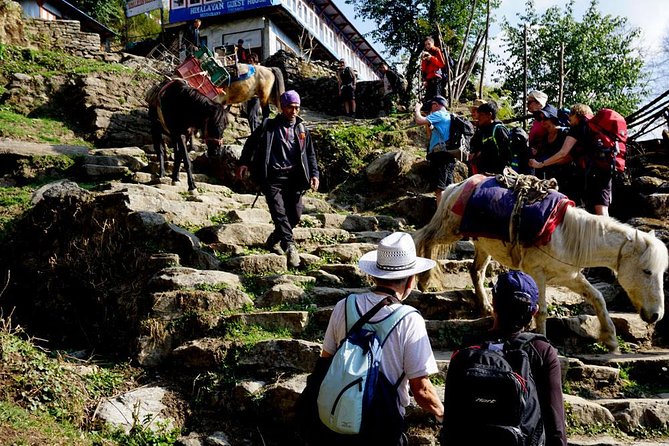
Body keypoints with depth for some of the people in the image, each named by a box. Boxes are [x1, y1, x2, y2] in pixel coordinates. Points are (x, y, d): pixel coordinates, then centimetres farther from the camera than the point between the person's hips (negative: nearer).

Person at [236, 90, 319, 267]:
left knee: (295, 215, 3)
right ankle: (290, 246, -22)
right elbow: (251, 143, 9)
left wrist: (314, 174, 6)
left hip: (294, 178, 4)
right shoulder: (268, 126, 5)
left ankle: (274, 240, 25)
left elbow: (310, 154, 18)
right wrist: (244, 163, -4)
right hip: (273, 178, -4)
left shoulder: (302, 130, 14)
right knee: (279, 212, -18)